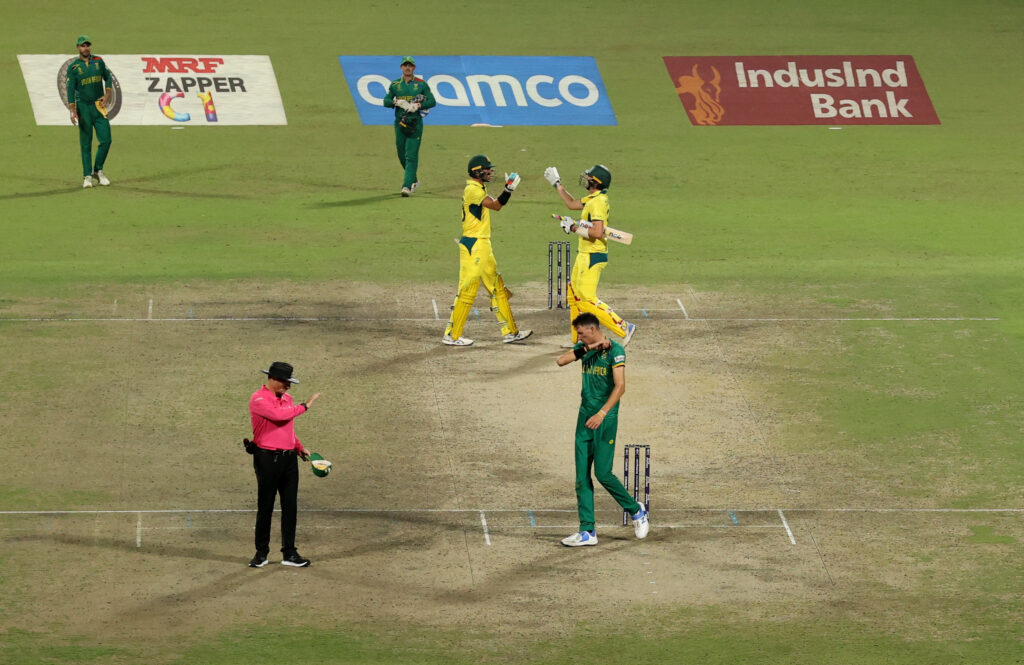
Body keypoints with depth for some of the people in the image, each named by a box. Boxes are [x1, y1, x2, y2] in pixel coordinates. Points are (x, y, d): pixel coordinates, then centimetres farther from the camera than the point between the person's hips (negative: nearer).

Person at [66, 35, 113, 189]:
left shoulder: (98, 61, 8)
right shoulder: (73, 67, -2)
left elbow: (108, 77, 18)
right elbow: (70, 89, -7)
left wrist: (107, 95, 2)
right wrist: (72, 111, -16)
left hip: (99, 106, 3)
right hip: (83, 106, -3)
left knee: (106, 140, -4)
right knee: (86, 144, -1)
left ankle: (98, 171, 14)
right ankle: (87, 176, 4)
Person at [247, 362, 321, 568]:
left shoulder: (286, 398, 14)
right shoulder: (258, 399, -11)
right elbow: (279, 415, -26)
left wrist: (299, 448, 16)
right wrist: (304, 406, -16)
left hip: (289, 458, 7)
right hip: (267, 458, -7)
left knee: (290, 506, 6)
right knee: (265, 508, 1)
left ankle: (289, 553, 12)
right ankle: (261, 553, 10)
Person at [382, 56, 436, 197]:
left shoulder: (421, 84, 4)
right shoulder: (395, 84, 11)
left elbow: (432, 101, 0)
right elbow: (386, 101, 5)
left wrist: (417, 106, -15)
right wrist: (398, 102, -14)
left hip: (415, 122, -4)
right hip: (399, 122, 4)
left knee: (411, 155, -12)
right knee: (402, 155, 10)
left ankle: (407, 186, -16)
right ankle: (414, 180, 31)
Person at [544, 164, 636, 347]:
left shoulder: (598, 202, -20)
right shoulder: (592, 199, 10)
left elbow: (597, 232, -30)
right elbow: (572, 204, 29)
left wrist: (574, 228, -19)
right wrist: (557, 184, 31)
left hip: (592, 257, -10)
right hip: (585, 255, 10)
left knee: (587, 300, -11)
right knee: (573, 296, 17)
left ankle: (623, 328, -13)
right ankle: (579, 340, 24)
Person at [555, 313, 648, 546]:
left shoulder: (614, 350, -10)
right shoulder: (585, 348, 12)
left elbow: (620, 386, -18)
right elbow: (561, 361, -2)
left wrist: (602, 413, -25)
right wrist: (587, 348, -10)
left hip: (605, 420, -7)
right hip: (585, 417, 7)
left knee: (603, 473, -8)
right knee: (582, 477, 2)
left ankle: (636, 510, 15)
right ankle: (587, 531, 4)